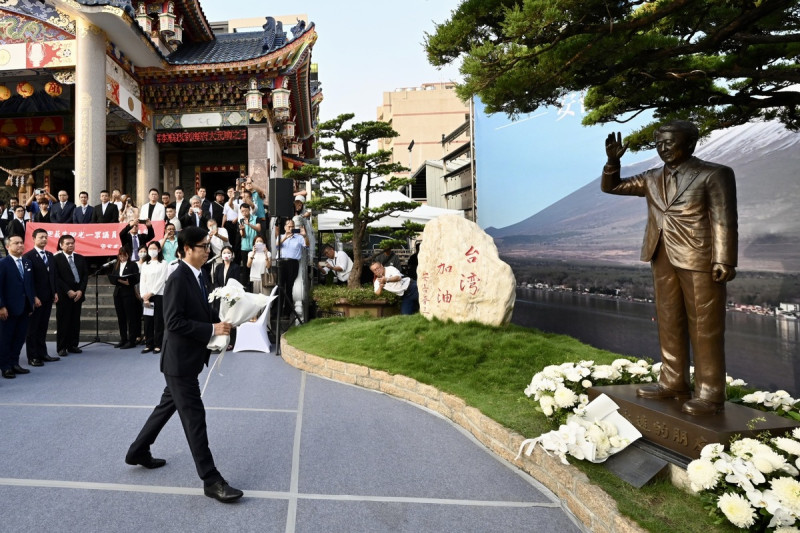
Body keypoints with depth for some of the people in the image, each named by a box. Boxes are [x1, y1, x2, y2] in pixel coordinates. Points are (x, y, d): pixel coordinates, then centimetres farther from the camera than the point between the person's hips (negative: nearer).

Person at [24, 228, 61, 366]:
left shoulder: (50, 255, 13)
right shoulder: (28, 256, -9)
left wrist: (55, 292, 10)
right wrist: (34, 297, -15)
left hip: (48, 297, 6)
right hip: (36, 298, -6)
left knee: (43, 327, 12)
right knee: (32, 328, 3)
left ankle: (42, 354, 19)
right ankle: (32, 357, 9)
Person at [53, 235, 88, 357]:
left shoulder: (80, 258, 13)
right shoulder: (56, 259, 0)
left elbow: (85, 276, 9)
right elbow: (56, 278, -6)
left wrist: (80, 290, -4)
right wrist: (68, 291, -13)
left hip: (78, 294, 4)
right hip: (63, 295, -4)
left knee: (75, 321, 6)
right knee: (63, 321, -1)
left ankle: (72, 345, 13)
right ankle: (61, 347, 6)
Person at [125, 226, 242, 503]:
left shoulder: (197, 276, 8)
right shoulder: (178, 278, -20)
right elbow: (174, 322, -25)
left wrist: (219, 323, 0)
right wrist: (212, 329, -25)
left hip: (189, 356, 10)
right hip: (180, 358, -10)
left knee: (168, 405, 24)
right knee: (194, 416, -4)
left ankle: (138, 451, 44)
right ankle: (211, 480, 4)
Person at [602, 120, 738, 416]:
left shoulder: (715, 174, -3)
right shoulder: (652, 178, 13)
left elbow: (724, 221, -9)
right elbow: (610, 186, 16)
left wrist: (723, 262, -17)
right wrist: (613, 160, -1)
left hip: (700, 259, -6)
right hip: (663, 258, 6)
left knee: (705, 327, -2)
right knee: (669, 323, 10)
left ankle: (711, 394, 6)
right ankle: (673, 383, 19)